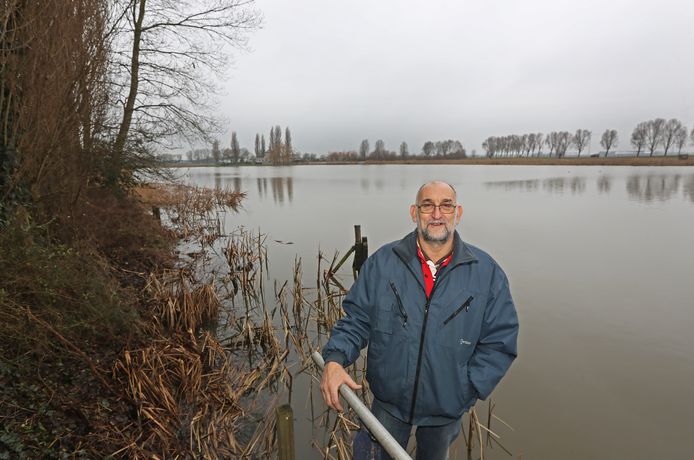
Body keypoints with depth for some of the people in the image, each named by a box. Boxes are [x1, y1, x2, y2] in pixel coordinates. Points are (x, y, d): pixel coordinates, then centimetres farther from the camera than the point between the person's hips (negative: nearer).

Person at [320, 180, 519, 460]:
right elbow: (356, 318, -6)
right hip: (388, 401, 0)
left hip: (446, 409, 1)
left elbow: (500, 341, -7)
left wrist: (466, 389, -12)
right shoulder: (382, 262, -12)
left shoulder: (486, 272, -12)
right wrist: (335, 358, -22)